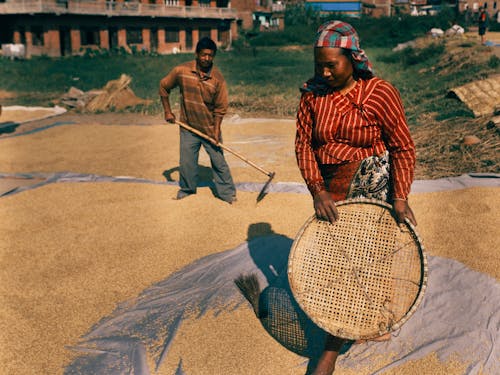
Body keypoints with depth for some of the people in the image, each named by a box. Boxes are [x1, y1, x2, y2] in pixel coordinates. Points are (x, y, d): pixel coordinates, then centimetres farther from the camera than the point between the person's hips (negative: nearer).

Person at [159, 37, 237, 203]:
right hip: (188, 128, 1)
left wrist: (216, 131, -13)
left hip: (210, 128, -1)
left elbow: (220, 108, -7)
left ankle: (227, 192, 18)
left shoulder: (217, 78, -11)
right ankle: (187, 190, 33)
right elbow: (164, 86, 5)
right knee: (186, 163, 11)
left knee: (219, 162, 5)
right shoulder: (181, 71, -10)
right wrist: (167, 111, 3)